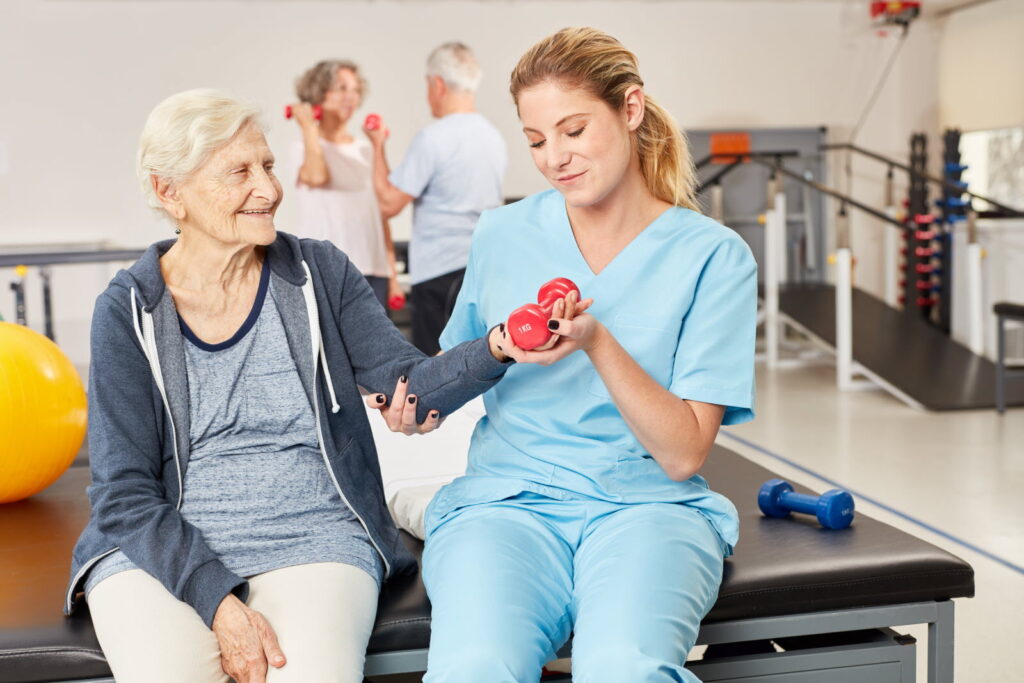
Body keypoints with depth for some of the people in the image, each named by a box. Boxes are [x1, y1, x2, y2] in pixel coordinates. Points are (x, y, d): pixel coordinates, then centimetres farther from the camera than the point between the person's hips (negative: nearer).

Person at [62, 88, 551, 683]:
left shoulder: (319, 273, 5)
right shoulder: (130, 310, 0)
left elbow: (409, 384, -5)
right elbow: (126, 495, -4)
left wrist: (495, 349, -25)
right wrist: (220, 602, -17)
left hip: (314, 543, 1)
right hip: (164, 549, 0)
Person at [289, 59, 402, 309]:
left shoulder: (365, 149, 17)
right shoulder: (304, 147, 2)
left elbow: (382, 215, 17)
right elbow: (317, 176, -22)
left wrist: (392, 273, 13)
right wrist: (308, 127, -7)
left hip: (372, 270, 5)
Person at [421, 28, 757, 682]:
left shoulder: (714, 256, 0)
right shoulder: (502, 234, 9)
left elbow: (684, 453, -5)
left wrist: (598, 342, -18)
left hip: (648, 504, -1)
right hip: (506, 499, 2)